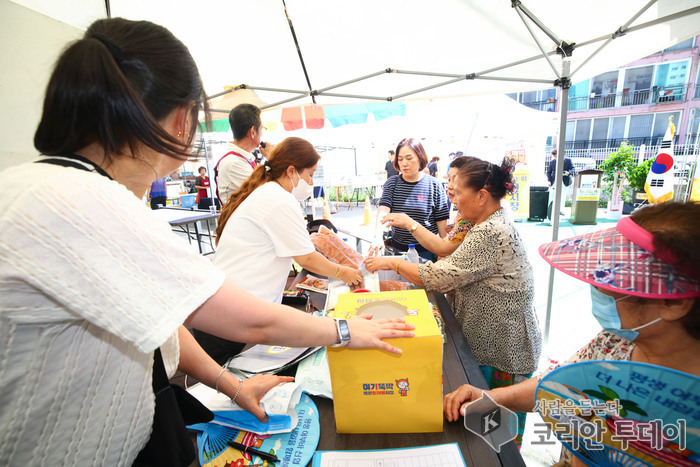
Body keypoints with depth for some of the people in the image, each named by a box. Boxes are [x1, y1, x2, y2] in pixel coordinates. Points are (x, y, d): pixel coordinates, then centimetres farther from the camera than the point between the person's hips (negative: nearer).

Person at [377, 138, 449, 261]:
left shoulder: (434, 185, -5)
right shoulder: (392, 183, 1)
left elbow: (441, 221, -2)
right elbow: (383, 211, -13)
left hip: (425, 250, -2)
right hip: (397, 248, 2)